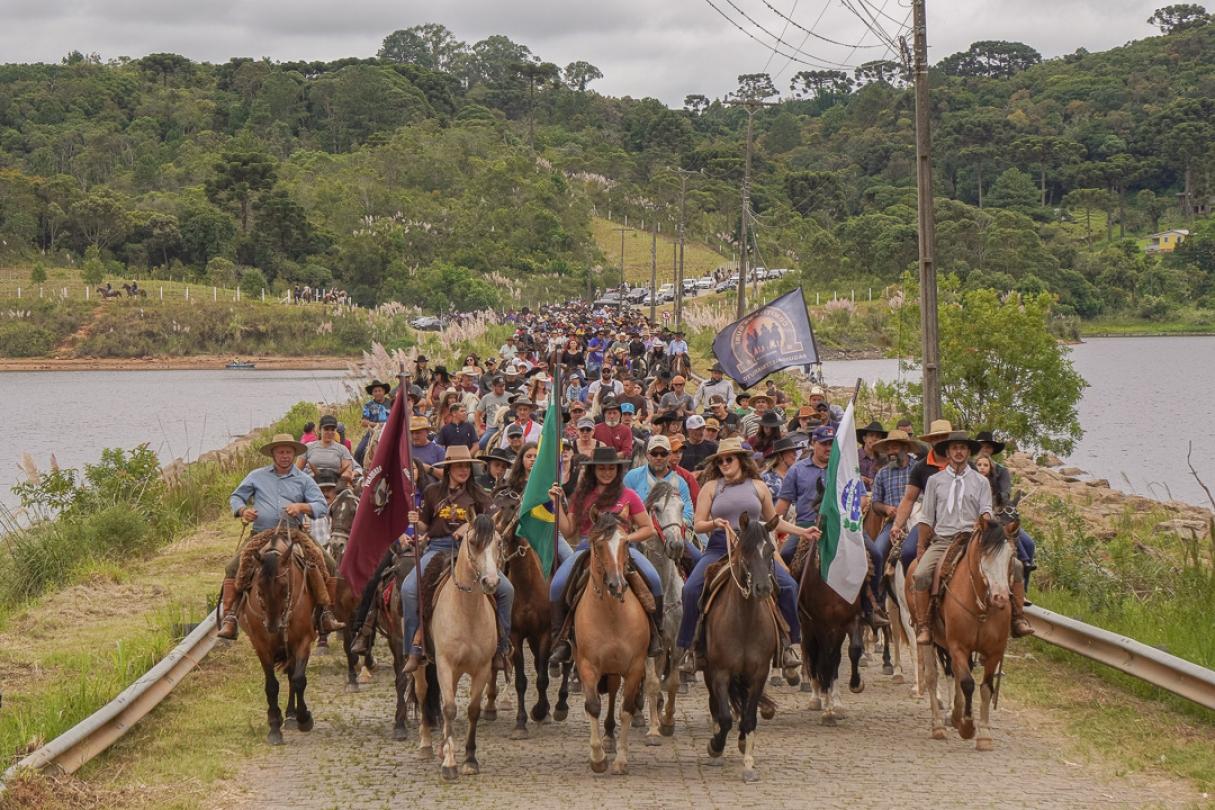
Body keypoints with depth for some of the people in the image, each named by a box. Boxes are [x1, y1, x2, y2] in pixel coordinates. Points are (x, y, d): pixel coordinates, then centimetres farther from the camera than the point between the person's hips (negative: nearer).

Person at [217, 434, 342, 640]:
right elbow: (235, 497, 17)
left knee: (326, 565, -19)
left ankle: (327, 614, -14)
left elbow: (322, 507, 3)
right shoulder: (257, 476, 12)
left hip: (294, 535, 0)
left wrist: (301, 507, -17)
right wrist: (243, 510, -7)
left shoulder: (304, 480, 11)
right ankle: (229, 618, -23)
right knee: (234, 568, -24)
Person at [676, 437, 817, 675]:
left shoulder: (758, 487, 12)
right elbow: (698, 525, 5)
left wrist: (801, 532, 14)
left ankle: (789, 644, -4)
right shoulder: (711, 487, 8)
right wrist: (714, 523, -15)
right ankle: (688, 647, -9)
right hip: (719, 548, -1)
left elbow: (774, 521, 22)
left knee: (788, 585, -17)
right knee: (691, 588, -22)